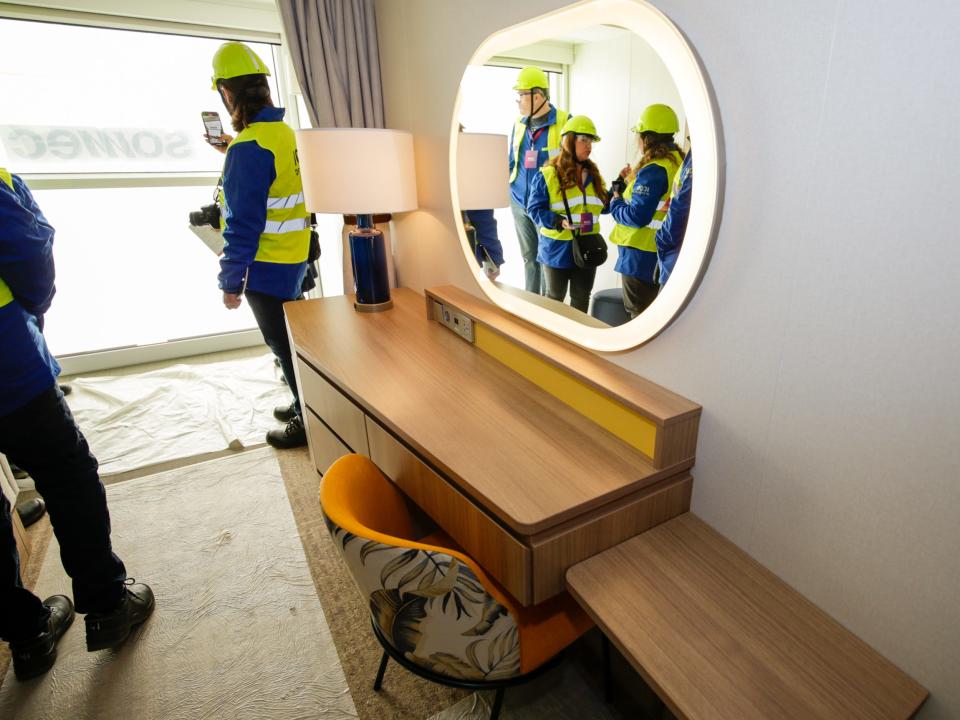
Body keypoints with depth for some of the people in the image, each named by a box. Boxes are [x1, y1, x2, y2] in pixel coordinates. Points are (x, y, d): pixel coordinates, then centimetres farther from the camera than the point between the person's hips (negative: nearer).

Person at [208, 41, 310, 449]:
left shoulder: (249, 146, -19)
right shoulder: (284, 132, 7)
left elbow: (243, 224, -20)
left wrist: (231, 281, -14)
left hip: (267, 267, -9)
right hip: (293, 257, 9)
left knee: (284, 344, 2)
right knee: (294, 337, 19)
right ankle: (306, 405, 33)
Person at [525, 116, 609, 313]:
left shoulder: (593, 174, 8)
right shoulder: (547, 175, -11)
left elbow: (602, 206, 14)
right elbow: (534, 209, -13)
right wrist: (559, 222, -27)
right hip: (558, 248, -5)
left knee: (581, 298, 15)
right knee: (555, 298, 11)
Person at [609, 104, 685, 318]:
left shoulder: (653, 170, -17)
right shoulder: (679, 163, 9)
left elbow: (637, 216, -21)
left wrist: (615, 203, -4)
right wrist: (632, 182, 15)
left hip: (641, 254, -9)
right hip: (664, 253, 9)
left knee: (639, 315, 2)